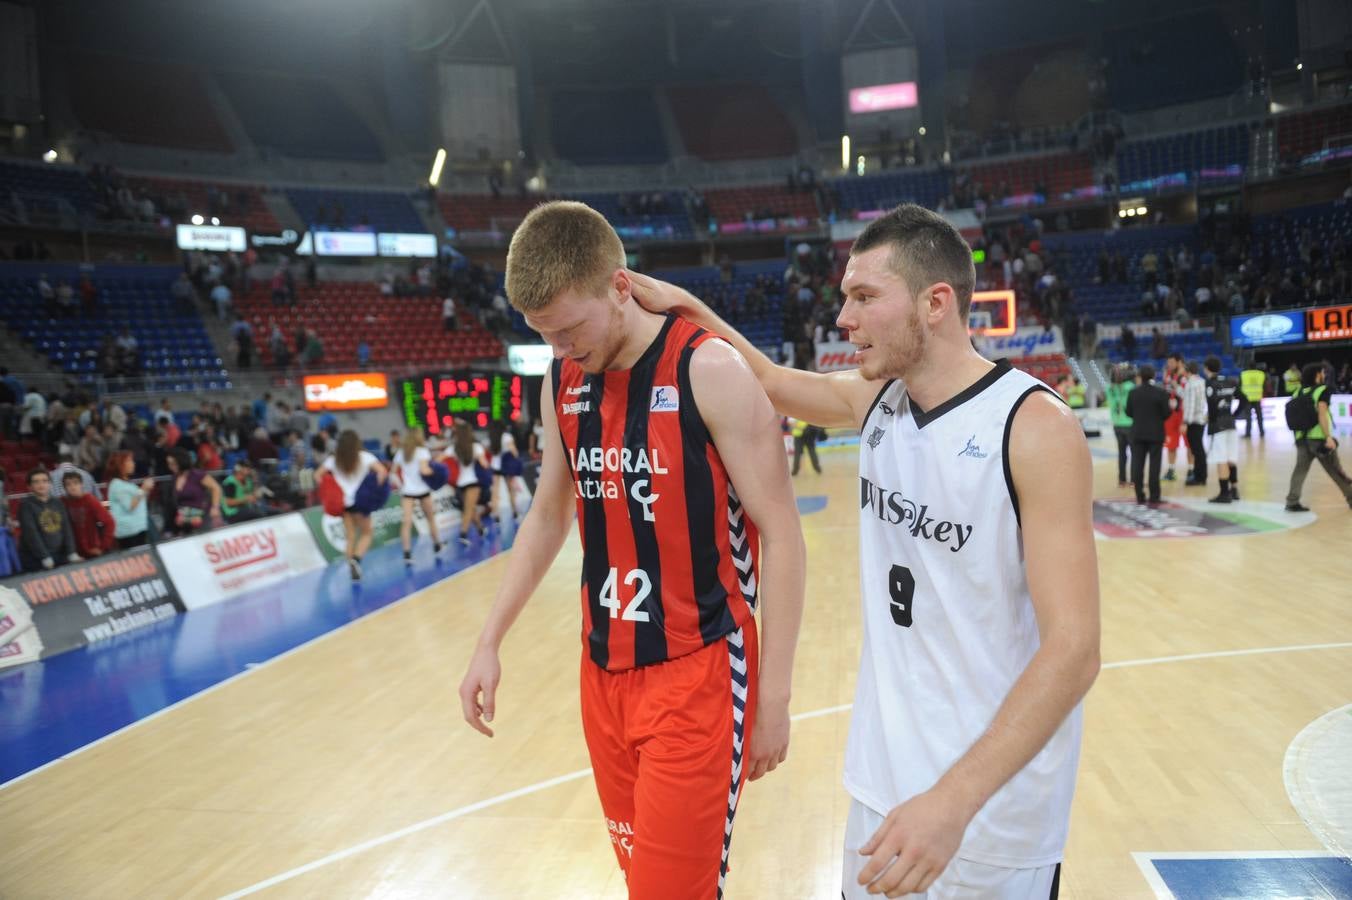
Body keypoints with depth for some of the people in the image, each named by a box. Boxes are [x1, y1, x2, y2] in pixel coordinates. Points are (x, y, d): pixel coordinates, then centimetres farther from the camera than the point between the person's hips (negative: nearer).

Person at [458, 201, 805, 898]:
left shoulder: (709, 372, -15)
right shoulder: (562, 385, 4)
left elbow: (780, 534, -13)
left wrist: (774, 693, -12)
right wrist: (489, 643, 14)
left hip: (696, 674, -6)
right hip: (603, 671, 6)